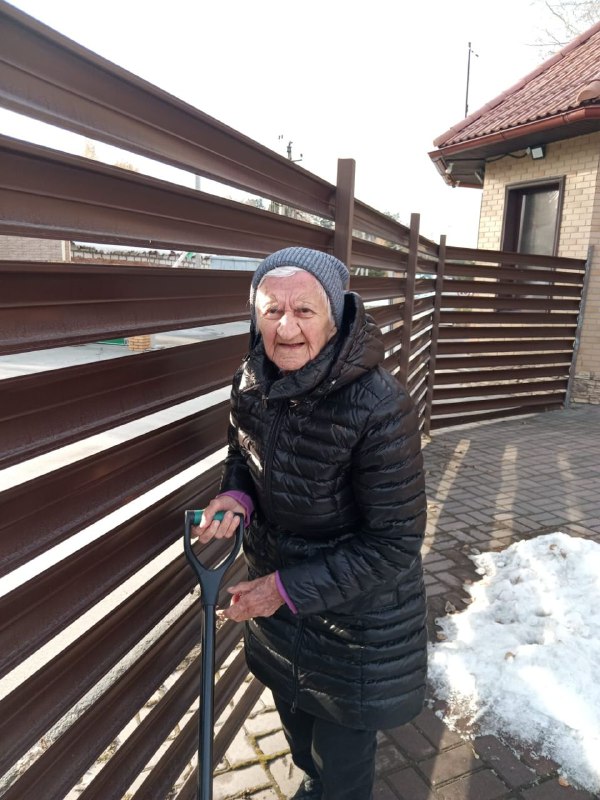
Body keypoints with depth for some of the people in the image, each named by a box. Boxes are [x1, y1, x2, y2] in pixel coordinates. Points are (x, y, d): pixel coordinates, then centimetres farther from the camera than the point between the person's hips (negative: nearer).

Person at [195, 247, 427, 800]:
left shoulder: (380, 407, -32)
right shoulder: (251, 384, -13)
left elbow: (396, 541, -24)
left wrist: (289, 588, -23)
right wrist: (236, 495, -15)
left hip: (356, 607, -5)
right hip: (275, 591, 6)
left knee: (342, 755, 19)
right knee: (294, 715, 32)